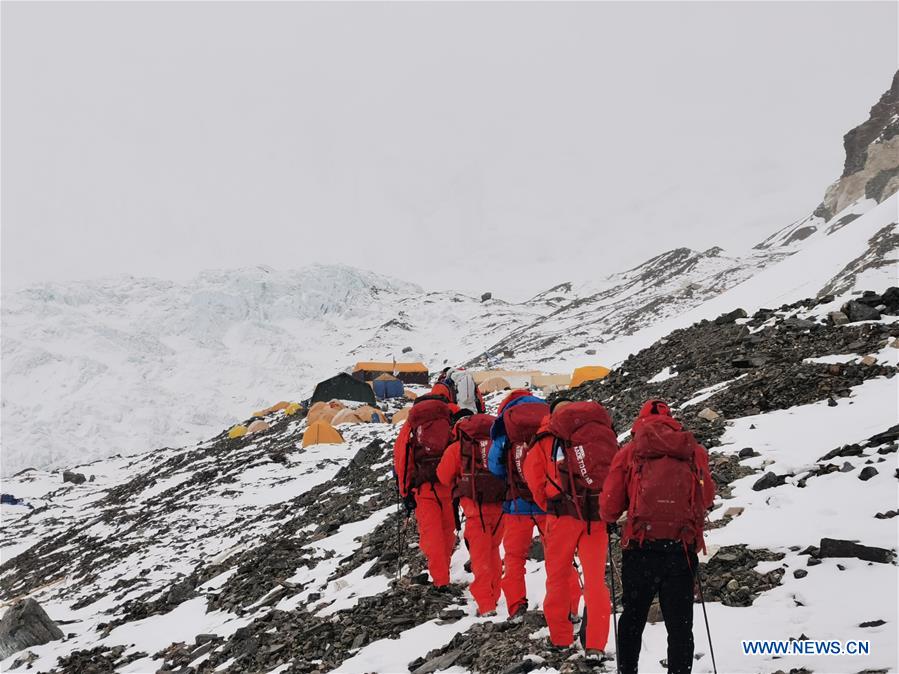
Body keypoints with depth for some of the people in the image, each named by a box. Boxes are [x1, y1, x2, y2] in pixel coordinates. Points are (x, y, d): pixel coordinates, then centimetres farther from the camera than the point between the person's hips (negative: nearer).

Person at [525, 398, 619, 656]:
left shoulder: (549, 437, 8)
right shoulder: (604, 432, 12)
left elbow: (532, 470, 1)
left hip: (563, 512, -1)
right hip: (598, 516, 1)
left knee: (558, 576, 14)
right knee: (596, 579, 7)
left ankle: (560, 638, 18)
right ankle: (595, 645, 1)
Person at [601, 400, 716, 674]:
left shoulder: (630, 451, 6)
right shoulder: (695, 451, 9)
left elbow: (609, 507, 5)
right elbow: (707, 498, 14)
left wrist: (609, 517, 27)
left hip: (641, 547, 0)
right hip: (682, 549, 0)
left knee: (633, 618, 16)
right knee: (680, 624, 7)